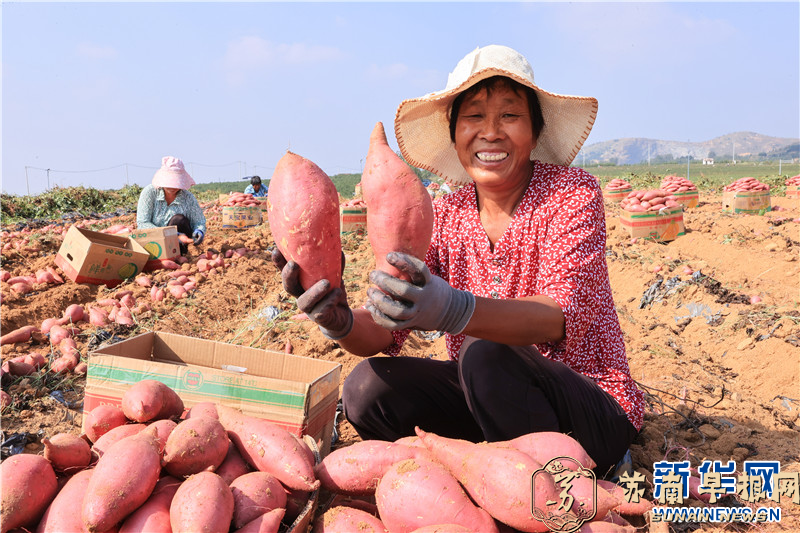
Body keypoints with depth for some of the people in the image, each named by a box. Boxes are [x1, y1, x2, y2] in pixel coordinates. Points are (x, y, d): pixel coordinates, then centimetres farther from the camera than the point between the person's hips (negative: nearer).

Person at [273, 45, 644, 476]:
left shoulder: (572, 193, -12)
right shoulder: (444, 215, -1)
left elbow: (562, 316, -29)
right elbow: (383, 331, -9)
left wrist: (453, 310, -48)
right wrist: (339, 322, -33)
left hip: (594, 414, -4)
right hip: (492, 399, 4)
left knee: (487, 353, -32)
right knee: (368, 388, -15)